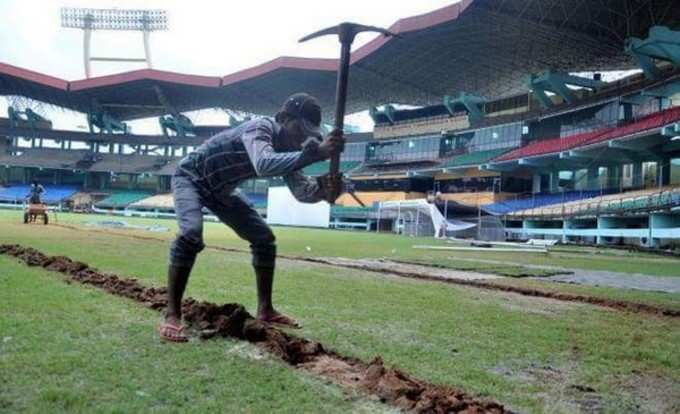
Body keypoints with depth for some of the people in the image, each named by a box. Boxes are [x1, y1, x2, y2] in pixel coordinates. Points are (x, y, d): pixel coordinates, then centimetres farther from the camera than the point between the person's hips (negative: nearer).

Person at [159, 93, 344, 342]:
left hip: (221, 189, 8)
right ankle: (172, 316, -27)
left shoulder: (286, 149, -9)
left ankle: (265, 310, 9)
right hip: (191, 179, -8)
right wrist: (315, 153, -61)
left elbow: (301, 190, -16)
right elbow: (263, 165, -55)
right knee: (191, 234, -33)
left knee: (264, 239, 2)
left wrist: (323, 189, -38)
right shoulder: (261, 128, -33)